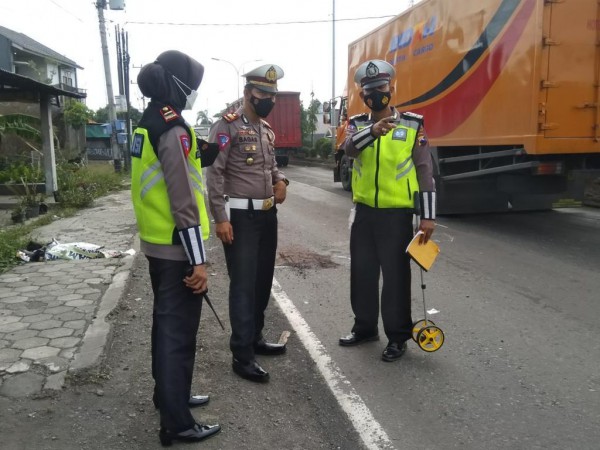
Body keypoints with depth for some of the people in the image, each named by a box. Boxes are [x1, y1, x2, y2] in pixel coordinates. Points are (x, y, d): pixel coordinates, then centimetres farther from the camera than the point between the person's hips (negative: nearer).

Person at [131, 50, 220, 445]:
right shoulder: (174, 130, -20)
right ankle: (176, 422, 14)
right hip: (175, 249, -10)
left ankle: (169, 393, 38)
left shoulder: (148, 124, 10)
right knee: (179, 331, 1)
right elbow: (183, 203, -23)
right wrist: (198, 260, -21)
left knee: (166, 322, 21)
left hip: (155, 243, 10)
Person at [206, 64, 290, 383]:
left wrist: (280, 180, 3)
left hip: (267, 215, 8)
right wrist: (220, 218, -20)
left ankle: (255, 339, 31)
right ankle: (242, 357, 4)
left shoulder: (267, 129, 14)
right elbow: (214, 174, -15)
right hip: (240, 217, -8)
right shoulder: (227, 126, -10)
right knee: (243, 285, -5)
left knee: (263, 281, 15)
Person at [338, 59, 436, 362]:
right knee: (362, 272, 12)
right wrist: (373, 130, -41)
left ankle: (398, 336, 17)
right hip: (363, 212, 4)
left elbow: (425, 172, -2)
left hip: (397, 213, -3)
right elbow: (349, 148, -20)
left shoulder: (412, 124, -2)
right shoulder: (357, 124, 5)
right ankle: (364, 327, 30)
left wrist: (428, 216, -7)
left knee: (396, 275, 2)